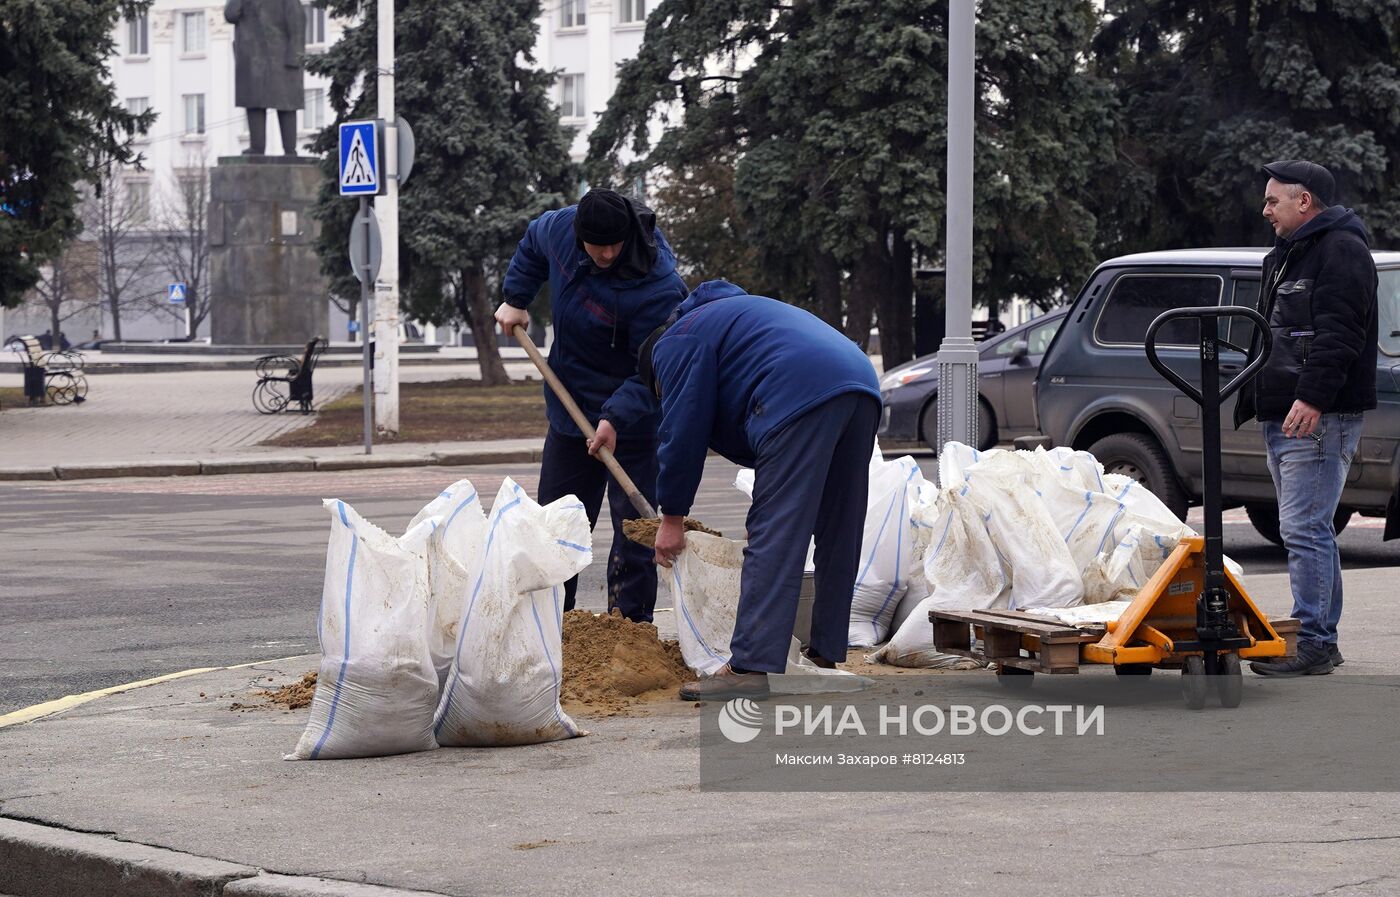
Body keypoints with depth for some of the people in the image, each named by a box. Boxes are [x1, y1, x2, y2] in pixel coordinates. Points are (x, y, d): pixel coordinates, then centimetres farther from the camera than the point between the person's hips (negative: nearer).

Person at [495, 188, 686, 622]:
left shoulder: (657, 287, -29)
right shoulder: (558, 228, -10)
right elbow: (531, 247, 17)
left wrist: (616, 418, -35)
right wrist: (515, 299, 10)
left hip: (631, 417, -6)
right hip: (570, 404, 6)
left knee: (633, 522, -6)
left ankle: (630, 624, 1)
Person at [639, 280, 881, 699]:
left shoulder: (676, 343, 14)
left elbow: (683, 432, 7)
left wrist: (671, 516, 16)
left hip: (802, 397, -9)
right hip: (863, 386, 9)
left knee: (774, 537, -10)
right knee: (837, 537, 15)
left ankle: (752, 668, -14)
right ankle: (826, 657, 21)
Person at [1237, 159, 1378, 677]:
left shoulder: (1340, 250, -9)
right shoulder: (1286, 256, 23)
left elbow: (1338, 333, -21)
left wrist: (1311, 397, -28)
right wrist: (1253, 399, 26)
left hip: (1319, 419, -11)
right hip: (1283, 418, 11)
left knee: (1305, 528, -14)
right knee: (1308, 529, 12)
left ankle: (1312, 642, -13)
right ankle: (1323, 639, 17)